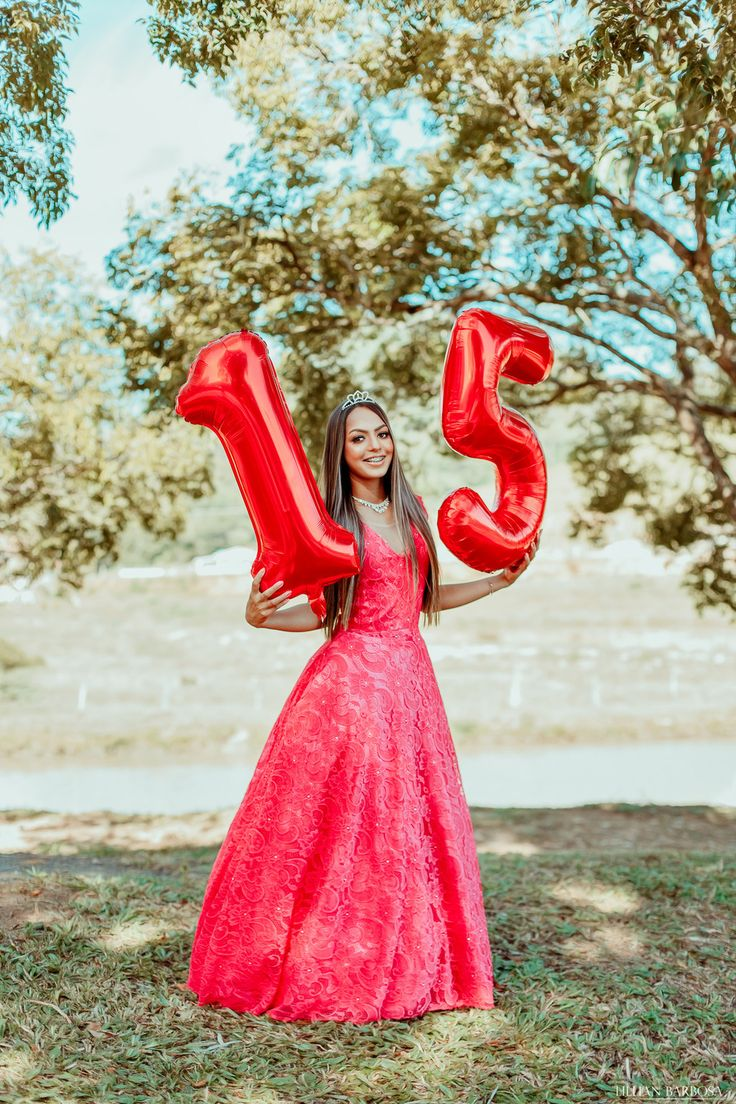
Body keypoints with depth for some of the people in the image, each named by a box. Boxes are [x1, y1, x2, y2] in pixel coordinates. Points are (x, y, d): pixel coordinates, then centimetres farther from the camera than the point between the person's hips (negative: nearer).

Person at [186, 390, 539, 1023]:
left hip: (411, 679, 5)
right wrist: (260, 615, -20)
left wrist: (502, 579, 18)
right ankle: (321, 968, 14)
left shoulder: (413, 510, 13)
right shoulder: (328, 519, -3)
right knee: (339, 825, -3)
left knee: (408, 821, 9)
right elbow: (319, 614, -3)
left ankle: (408, 967, 22)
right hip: (349, 679, -5)